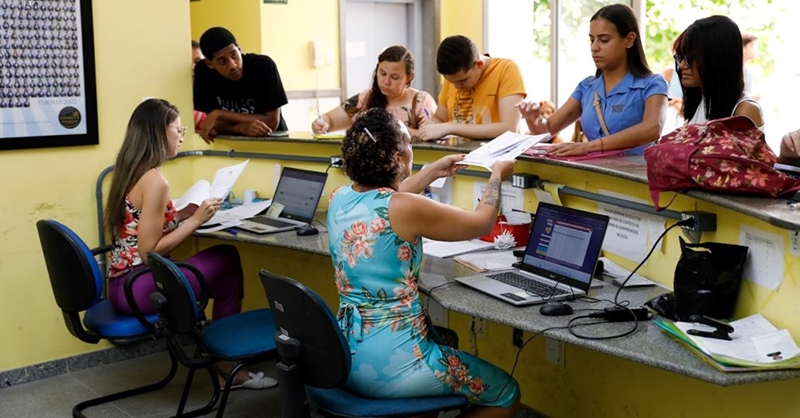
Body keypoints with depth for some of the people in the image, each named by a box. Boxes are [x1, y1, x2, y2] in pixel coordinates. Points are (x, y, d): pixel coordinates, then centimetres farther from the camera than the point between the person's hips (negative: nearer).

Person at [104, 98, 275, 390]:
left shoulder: (128, 172, 10)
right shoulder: (154, 181, -18)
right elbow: (149, 252, -20)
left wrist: (182, 214, 10)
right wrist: (196, 220, -14)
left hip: (123, 285, 9)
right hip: (137, 288, -9)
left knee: (224, 264, 12)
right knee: (227, 259, 1)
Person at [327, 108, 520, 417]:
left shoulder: (339, 199, 0)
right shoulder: (406, 209, -22)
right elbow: (482, 223, -6)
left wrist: (434, 171, 29)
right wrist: (497, 174, 11)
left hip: (347, 356, 8)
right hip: (389, 364, -8)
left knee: (444, 338, 36)